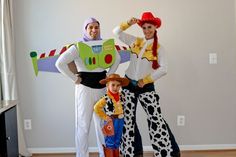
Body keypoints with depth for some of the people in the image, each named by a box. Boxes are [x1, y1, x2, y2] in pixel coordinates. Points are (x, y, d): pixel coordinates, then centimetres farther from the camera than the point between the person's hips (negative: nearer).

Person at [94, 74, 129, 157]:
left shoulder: (121, 96, 2)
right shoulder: (106, 98, -16)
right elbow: (96, 108, -18)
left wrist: (122, 115, 5)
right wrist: (105, 117, -15)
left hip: (120, 121, 6)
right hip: (111, 122, -6)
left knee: (117, 143, 18)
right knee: (109, 144, 3)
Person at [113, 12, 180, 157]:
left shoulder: (158, 48, -3)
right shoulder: (135, 41, 5)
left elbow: (163, 69, -15)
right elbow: (116, 32, 7)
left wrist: (145, 80, -15)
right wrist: (129, 23, -8)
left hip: (146, 87, -3)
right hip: (128, 84, 4)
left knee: (156, 119, -8)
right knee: (128, 120, 7)